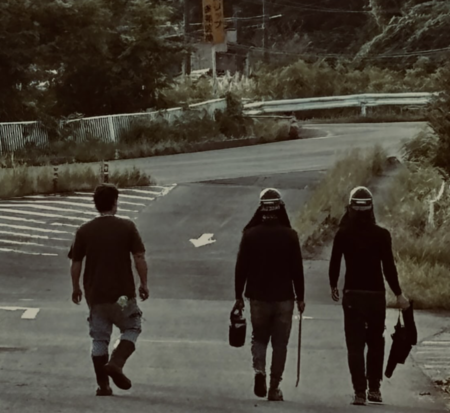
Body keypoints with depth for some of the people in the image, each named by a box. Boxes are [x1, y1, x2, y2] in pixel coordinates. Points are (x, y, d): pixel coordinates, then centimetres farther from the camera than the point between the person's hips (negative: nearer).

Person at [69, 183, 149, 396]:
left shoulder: (84, 231, 0)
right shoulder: (127, 227, -6)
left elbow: (75, 264, 3)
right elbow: (140, 258, -8)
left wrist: (76, 289, 16)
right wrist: (144, 283, 4)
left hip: (95, 294, 2)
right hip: (122, 293, -2)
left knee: (99, 338, 10)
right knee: (132, 328, 16)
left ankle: (103, 385, 9)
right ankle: (116, 363, -8)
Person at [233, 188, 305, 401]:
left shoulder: (250, 234, -4)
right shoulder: (289, 235, -7)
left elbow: (241, 267, 0)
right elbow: (297, 269, -3)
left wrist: (238, 296, 9)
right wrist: (300, 297, 6)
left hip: (258, 297, 1)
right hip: (283, 298, -1)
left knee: (259, 338, 17)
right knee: (280, 343, 7)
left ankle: (259, 370, -9)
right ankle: (274, 387, 5)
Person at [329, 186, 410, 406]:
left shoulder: (343, 234, -5)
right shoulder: (381, 235, -7)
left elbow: (334, 263, 2)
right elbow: (389, 267, -7)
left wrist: (333, 286, 19)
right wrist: (398, 294, 1)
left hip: (352, 295, 0)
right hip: (376, 294, 0)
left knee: (355, 345, 2)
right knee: (375, 343, 15)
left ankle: (360, 392, -6)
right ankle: (374, 388, 14)